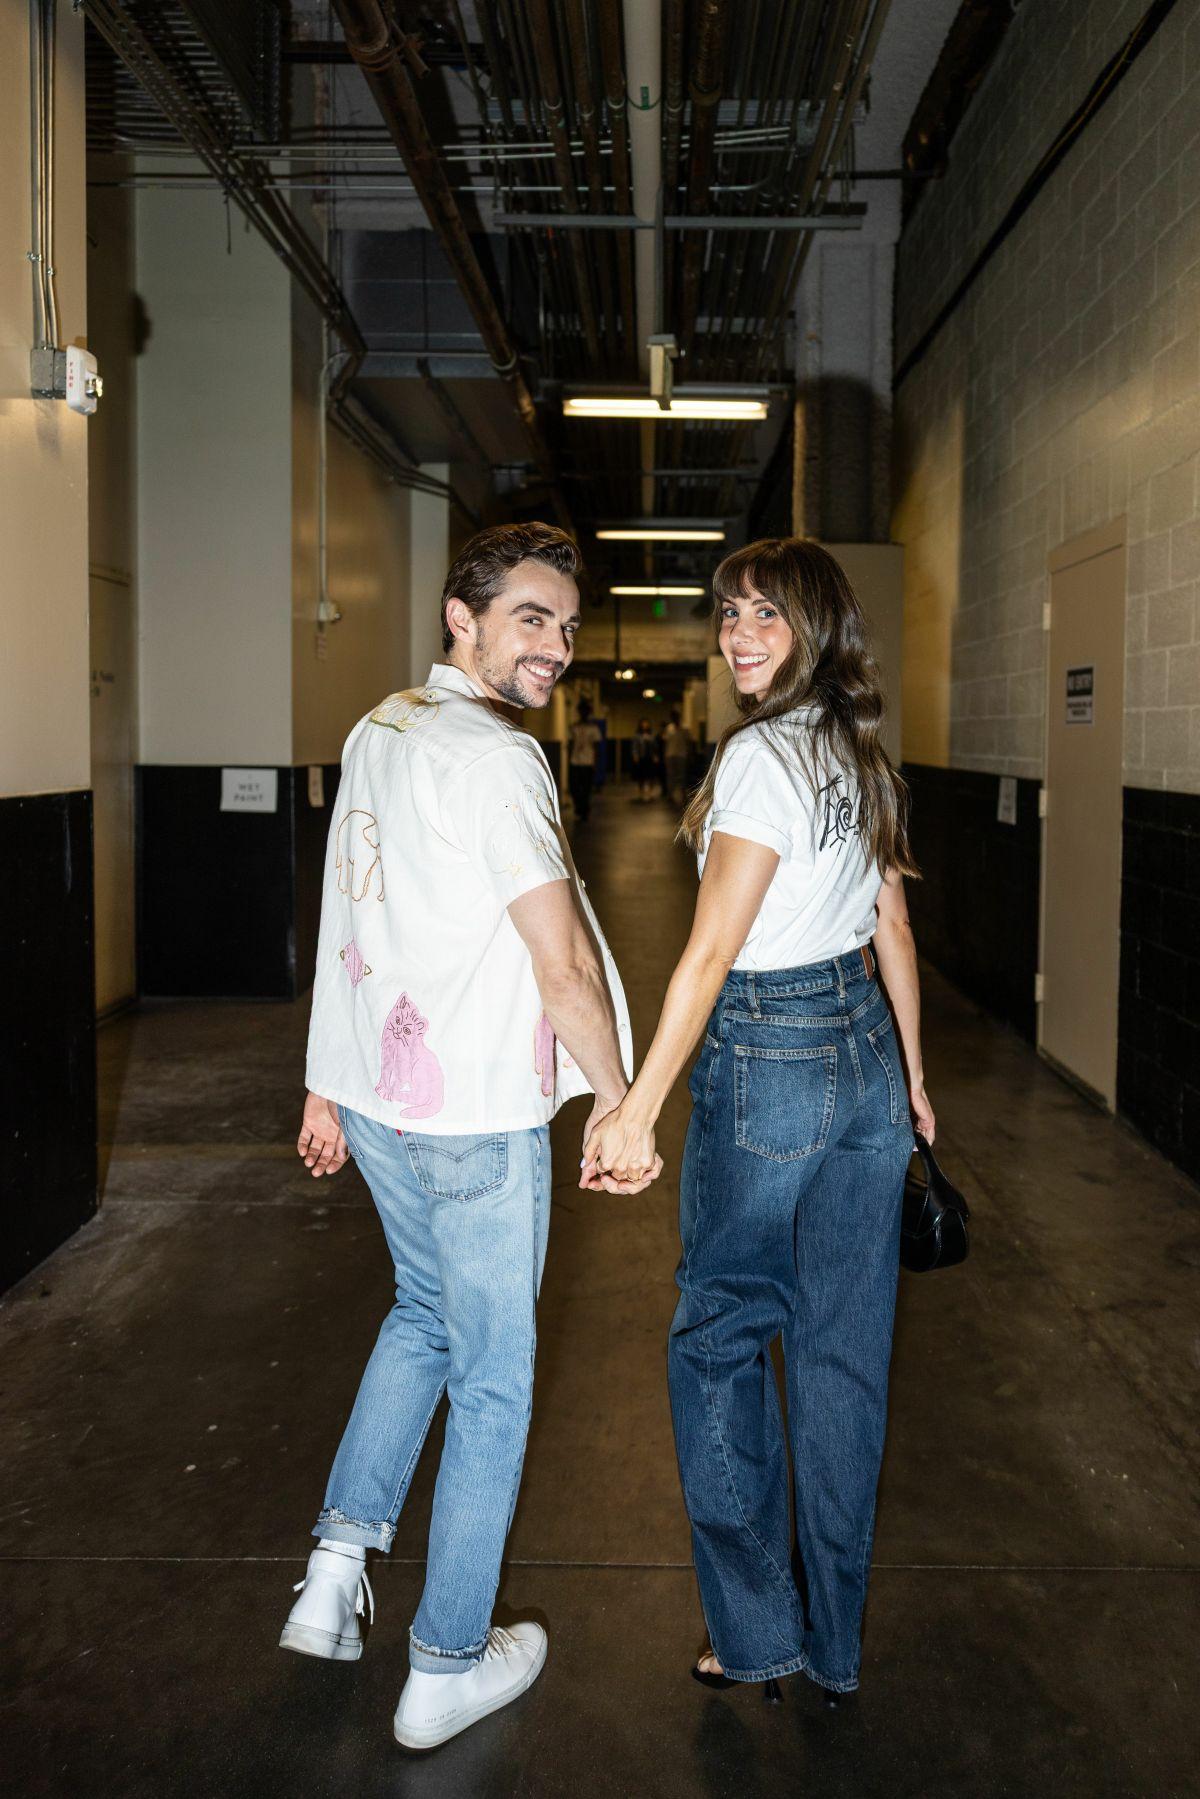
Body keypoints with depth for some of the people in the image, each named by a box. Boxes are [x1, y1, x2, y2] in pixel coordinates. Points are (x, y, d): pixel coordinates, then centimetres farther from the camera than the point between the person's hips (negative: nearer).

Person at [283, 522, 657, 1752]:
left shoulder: (374, 733, 7)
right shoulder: (494, 758, -19)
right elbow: (564, 970, -21)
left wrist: (329, 1084, 19)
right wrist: (616, 1099, -6)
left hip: (373, 1098, 8)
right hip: (475, 1118, -8)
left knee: (423, 1315, 28)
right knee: (492, 1377, 8)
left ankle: (339, 1561, 29)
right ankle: (448, 1665, 23)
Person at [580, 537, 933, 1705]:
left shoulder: (759, 755, -15)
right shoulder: (862, 755, 9)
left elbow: (712, 950, -22)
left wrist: (640, 1106, -23)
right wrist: (911, 1081, 22)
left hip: (767, 1060, -8)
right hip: (865, 1047, 8)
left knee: (718, 1335, 9)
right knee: (844, 1349, 13)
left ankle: (758, 1628, 21)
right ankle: (835, 1643, 28)